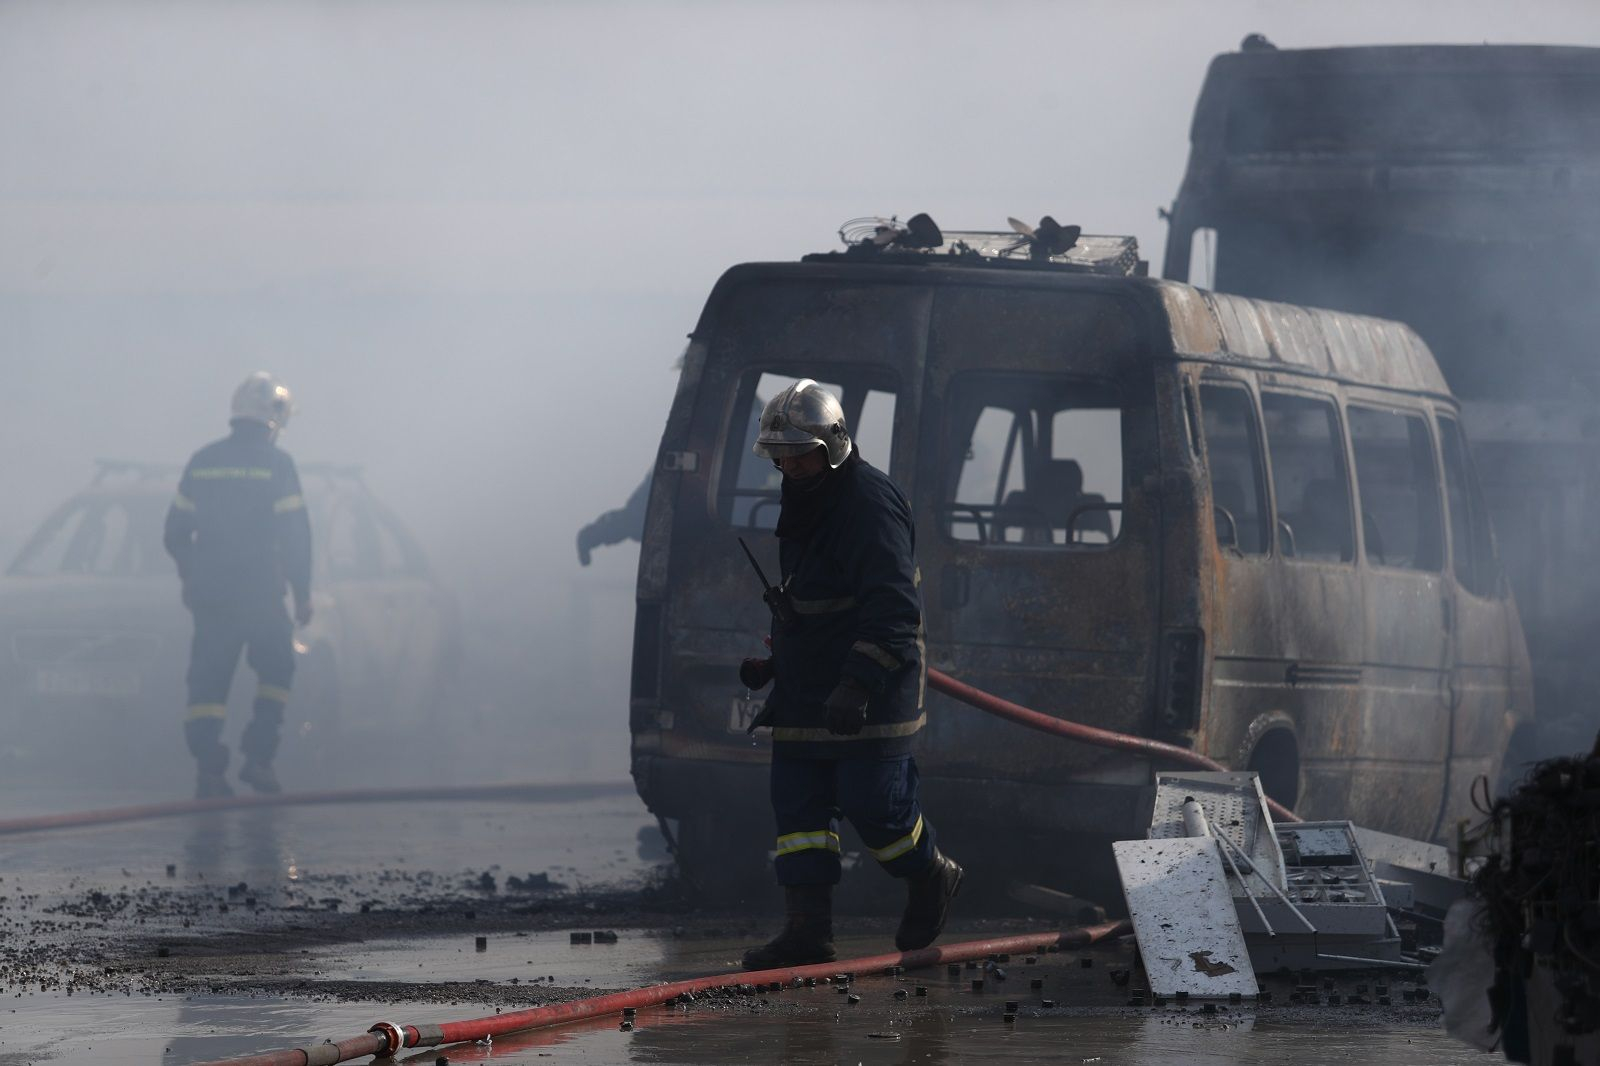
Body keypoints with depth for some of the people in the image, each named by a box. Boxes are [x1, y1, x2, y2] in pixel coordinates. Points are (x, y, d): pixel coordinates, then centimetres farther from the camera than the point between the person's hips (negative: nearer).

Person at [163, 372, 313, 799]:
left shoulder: (202, 462, 8)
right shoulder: (275, 465, -7)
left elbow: (175, 532, 14)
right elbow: (295, 536, -9)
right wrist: (302, 592, -1)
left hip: (208, 594, 3)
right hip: (260, 594, -3)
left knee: (208, 681, 4)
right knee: (275, 671, 13)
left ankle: (208, 768, -6)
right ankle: (257, 756, 2)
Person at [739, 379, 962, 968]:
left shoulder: (871, 503, -17)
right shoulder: (802, 504, 14)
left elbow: (893, 608, -25)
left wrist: (858, 683, -32)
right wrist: (772, 663, 23)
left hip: (870, 695, -9)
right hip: (807, 690, 9)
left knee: (873, 805, -7)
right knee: (798, 806, 3)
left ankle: (931, 877, 21)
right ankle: (807, 932, 4)